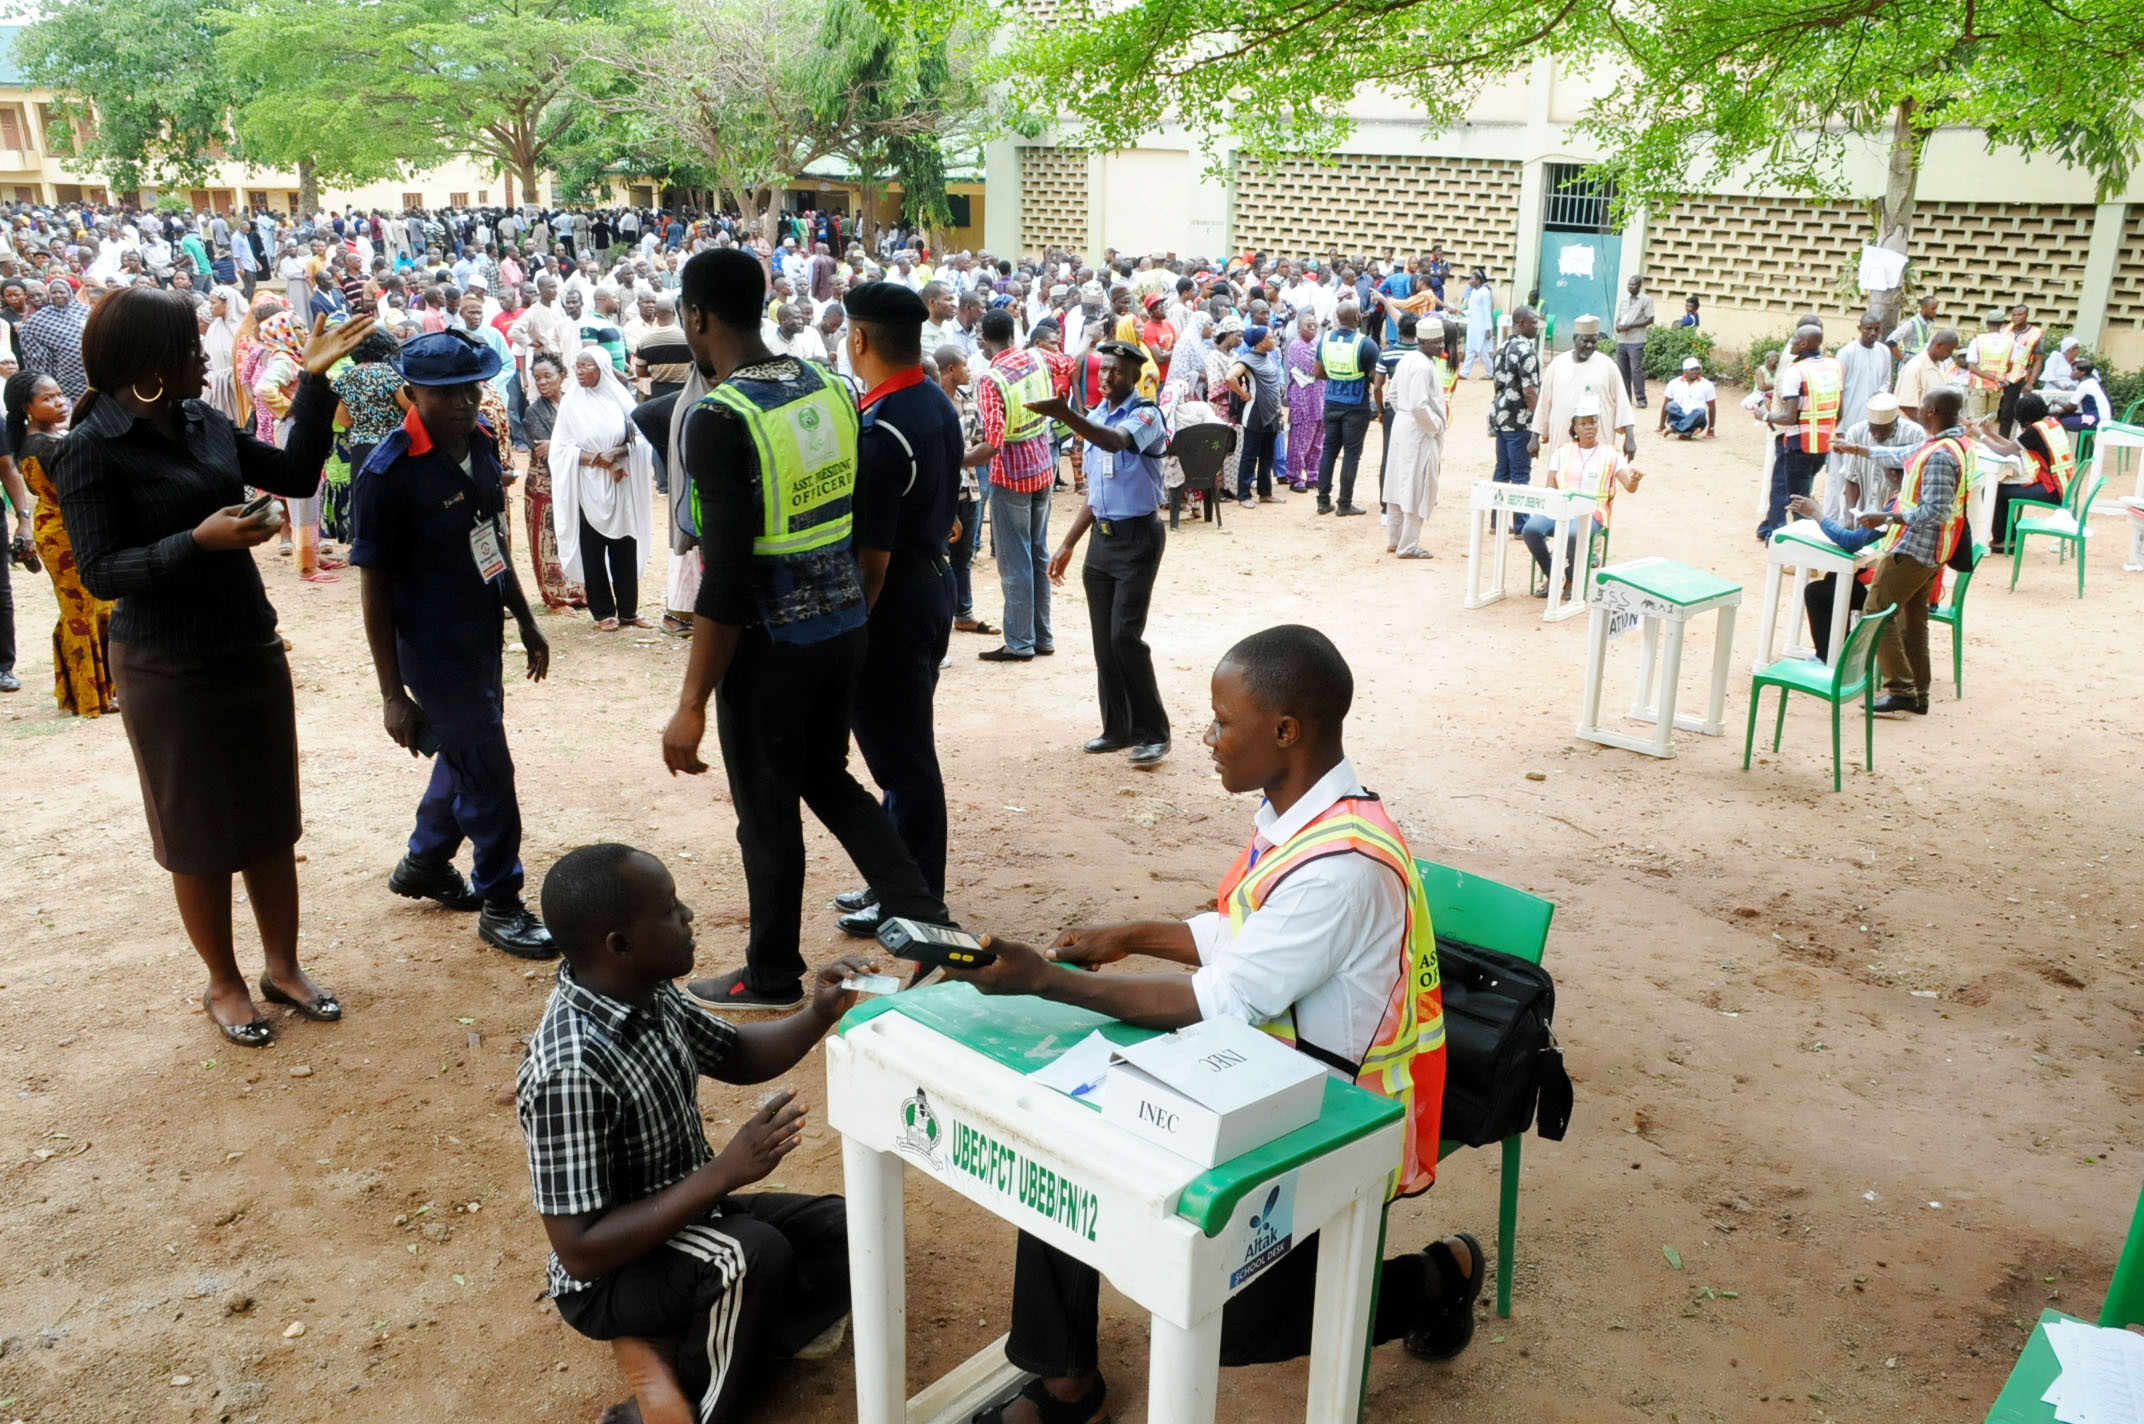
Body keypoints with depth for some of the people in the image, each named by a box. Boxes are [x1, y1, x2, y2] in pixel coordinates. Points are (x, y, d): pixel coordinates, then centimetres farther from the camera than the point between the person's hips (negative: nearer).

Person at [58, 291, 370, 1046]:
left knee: (272, 820, 14)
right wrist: (198, 541, -30)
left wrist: (314, 380, 0)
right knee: (200, 835, 9)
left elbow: (297, 473, 8)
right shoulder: (93, 448, -15)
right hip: (169, 670, -6)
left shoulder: (203, 422, 2)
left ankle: (283, 965, 30)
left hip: (251, 649, 6)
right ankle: (224, 983, 26)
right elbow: (100, 572, -17)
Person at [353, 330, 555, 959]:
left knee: (466, 753, 22)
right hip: (433, 648, -8)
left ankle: (424, 865, 45)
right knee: (487, 771, 0)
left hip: (482, 636, 8)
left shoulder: (483, 443, 1)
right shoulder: (387, 474, -20)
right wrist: (392, 693, -15)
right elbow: (374, 585, -16)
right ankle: (500, 903, 19)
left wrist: (525, 621, 17)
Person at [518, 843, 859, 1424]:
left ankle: (670, 1353, 3)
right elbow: (580, 1252, -30)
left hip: (686, 1217, 9)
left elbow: (738, 1057, 10)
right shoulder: (571, 1071, -32)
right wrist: (724, 1172, -32)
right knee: (755, 1254, -34)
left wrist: (818, 1017, -9)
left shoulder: (649, 995, -7)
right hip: (611, 1276, -8)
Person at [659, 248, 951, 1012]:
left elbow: (726, 579, -22)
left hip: (771, 639, -7)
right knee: (826, 777, 24)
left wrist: (691, 705, -16)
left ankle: (773, 977, 27)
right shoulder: (829, 386, 3)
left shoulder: (718, 417, -18)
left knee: (767, 812, 10)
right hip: (844, 623, 7)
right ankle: (924, 915, 17)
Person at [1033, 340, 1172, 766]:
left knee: (1125, 635, -13)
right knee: (1102, 638, 8)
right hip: (1102, 535, 7)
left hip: (1137, 535, -7)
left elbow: (1115, 441, -36)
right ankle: (1117, 727, 19)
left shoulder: (1146, 415, -12)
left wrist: (1065, 415, -49)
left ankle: (1153, 731, -1)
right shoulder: (1094, 416, 10)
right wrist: (1068, 544, 14)